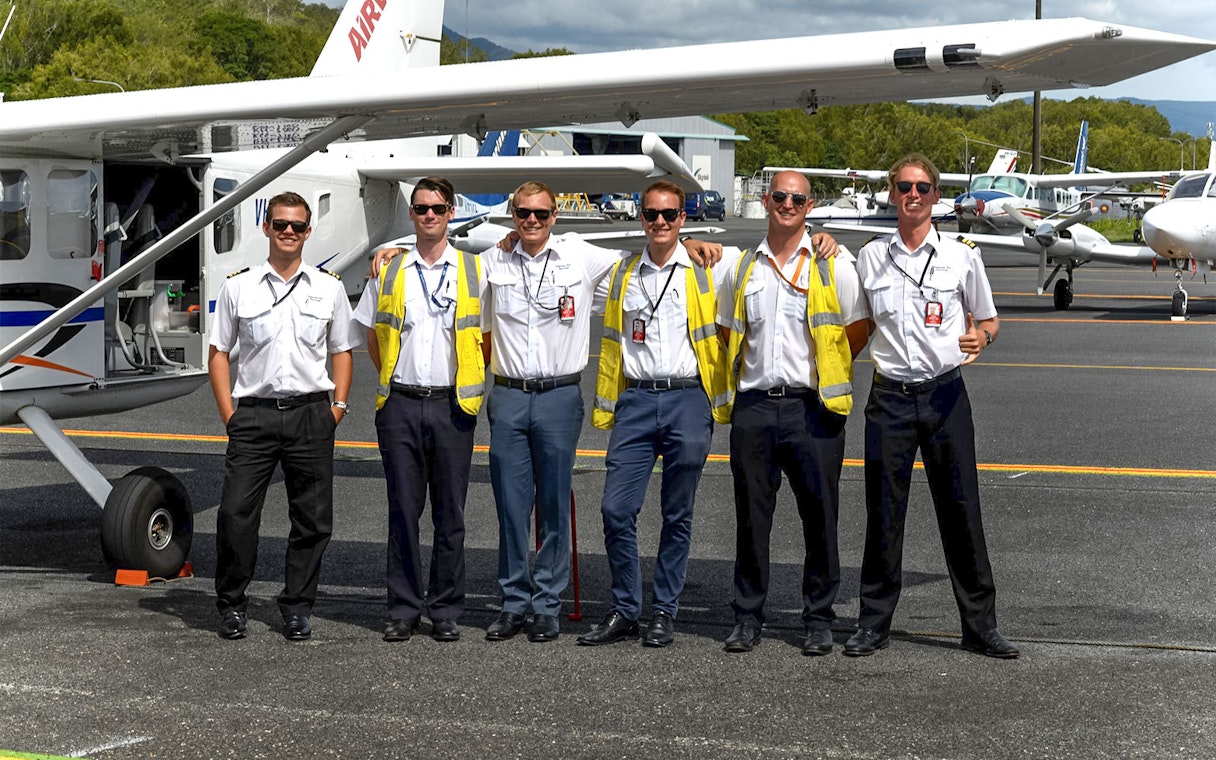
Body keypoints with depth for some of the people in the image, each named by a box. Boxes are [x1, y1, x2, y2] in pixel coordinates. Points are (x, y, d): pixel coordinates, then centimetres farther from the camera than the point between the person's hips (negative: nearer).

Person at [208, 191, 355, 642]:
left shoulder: (329, 288, 10)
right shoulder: (238, 287, 7)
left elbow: (341, 351, 15)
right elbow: (218, 352, 8)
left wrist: (337, 407, 3)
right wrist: (229, 415, 0)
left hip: (311, 413, 1)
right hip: (254, 413, -1)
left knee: (312, 519, 3)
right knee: (235, 514, -6)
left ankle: (297, 607, 16)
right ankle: (231, 605, 10)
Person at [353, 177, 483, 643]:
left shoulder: (474, 271, 5)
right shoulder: (387, 270, 9)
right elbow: (373, 337, 17)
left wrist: (473, 380, 8)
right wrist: (395, 381, 11)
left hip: (452, 406, -1)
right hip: (400, 405, 1)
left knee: (450, 513, 3)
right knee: (403, 510, 3)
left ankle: (445, 612, 11)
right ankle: (403, 610, 11)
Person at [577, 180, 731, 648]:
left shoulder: (703, 271, 4)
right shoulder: (622, 274, 14)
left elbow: (717, 342, 5)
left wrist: (721, 405, 0)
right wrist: (605, 407, 13)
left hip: (687, 400, -3)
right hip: (635, 400, 3)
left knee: (677, 515, 4)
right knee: (616, 509, -3)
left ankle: (665, 613, 13)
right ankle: (624, 611, 8)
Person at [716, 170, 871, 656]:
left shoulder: (834, 266, 2)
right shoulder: (742, 268, 12)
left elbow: (859, 330, 5)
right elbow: (728, 332, 23)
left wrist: (824, 371, 5)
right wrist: (752, 374, 13)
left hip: (812, 408, -3)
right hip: (753, 406, 3)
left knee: (819, 516, 1)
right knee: (751, 515, 5)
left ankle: (819, 619, 12)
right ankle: (748, 617, 14)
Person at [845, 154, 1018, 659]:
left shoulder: (961, 256, 3)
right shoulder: (870, 257, 7)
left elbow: (988, 320, 11)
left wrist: (980, 338, -11)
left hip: (945, 394, -1)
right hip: (890, 395, 1)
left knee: (961, 510, 1)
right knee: (883, 513, 4)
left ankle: (980, 626, 10)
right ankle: (874, 622, 15)